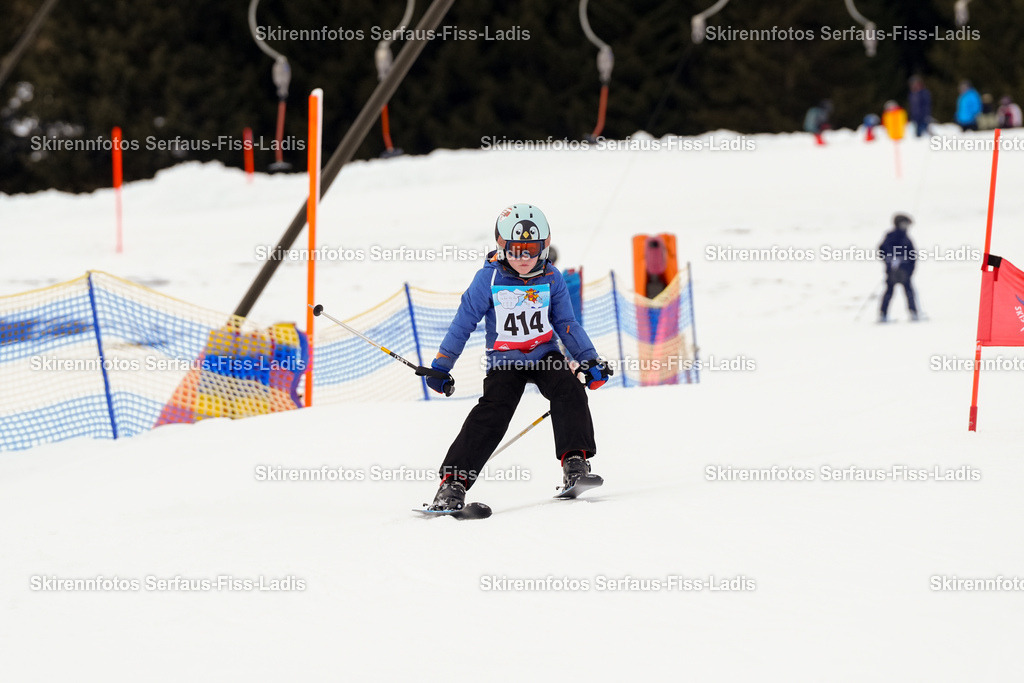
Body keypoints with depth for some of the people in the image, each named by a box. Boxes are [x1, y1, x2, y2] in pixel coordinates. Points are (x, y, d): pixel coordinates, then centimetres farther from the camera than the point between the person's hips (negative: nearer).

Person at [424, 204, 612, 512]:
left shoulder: (551, 279, -3)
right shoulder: (489, 279, -10)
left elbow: (566, 324, 6)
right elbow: (463, 323, -4)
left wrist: (589, 361, -4)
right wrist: (441, 367, -2)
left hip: (544, 354, 3)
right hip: (504, 359, -3)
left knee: (570, 392, -24)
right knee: (492, 413, -21)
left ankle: (575, 463, -25)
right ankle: (453, 481, -24)